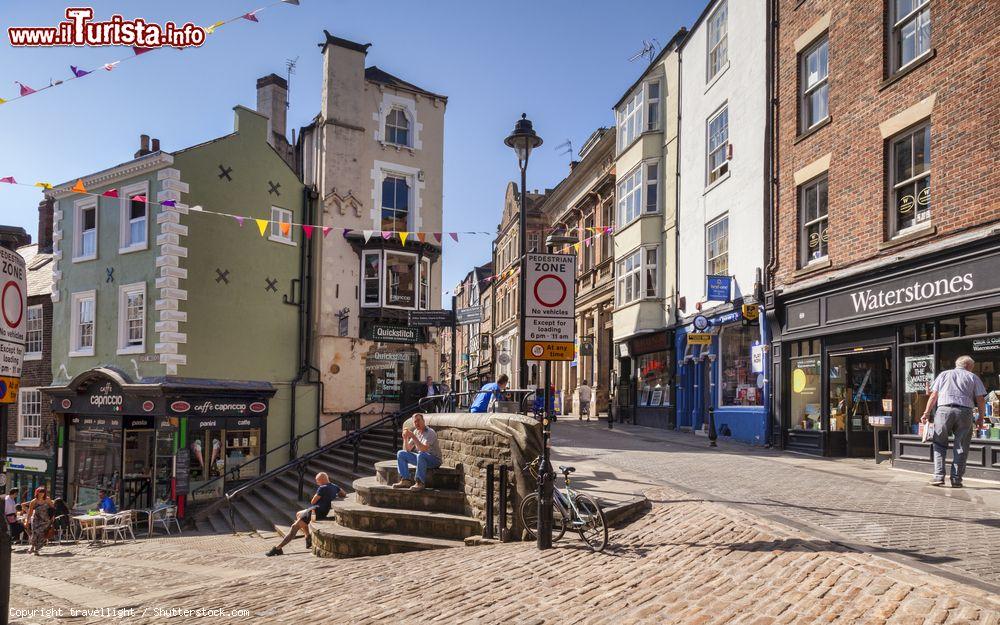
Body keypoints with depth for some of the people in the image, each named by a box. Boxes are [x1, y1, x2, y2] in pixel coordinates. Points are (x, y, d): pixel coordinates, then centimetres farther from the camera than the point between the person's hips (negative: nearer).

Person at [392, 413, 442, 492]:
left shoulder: (430, 432, -18)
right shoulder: (416, 432, 5)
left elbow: (423, 449, -32)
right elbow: (407, 450, 5)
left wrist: (413, 436, -32)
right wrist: (405, 438, -12)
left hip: (434, 460, -8)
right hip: (421, 459, 8)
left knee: (421, 455, -39)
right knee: (401, 454, 0)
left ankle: (420, 483, -31)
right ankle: (405, 480, -6)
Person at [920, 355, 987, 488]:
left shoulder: (944, 374, 17)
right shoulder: (973, 377, 15)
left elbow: (933, 396, 9)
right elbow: (981, 400, 8)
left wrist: (927, 413, 10)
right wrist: (981, 418, 17)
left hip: (943, 410, 0)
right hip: (965, 412, 0)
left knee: (939, 444, 8)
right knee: (961, 447, 7)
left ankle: (939, 476, 0)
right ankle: (956, 479, 7)